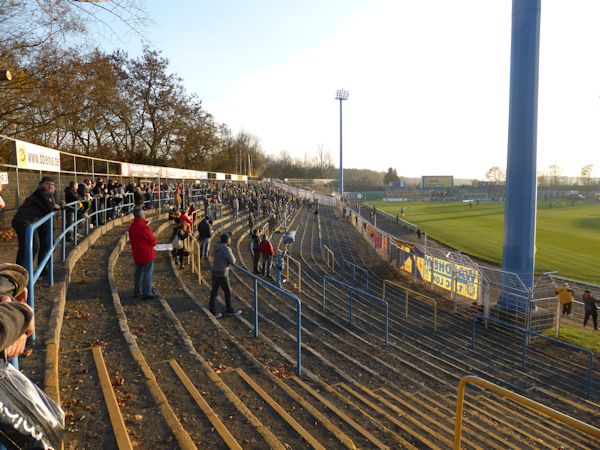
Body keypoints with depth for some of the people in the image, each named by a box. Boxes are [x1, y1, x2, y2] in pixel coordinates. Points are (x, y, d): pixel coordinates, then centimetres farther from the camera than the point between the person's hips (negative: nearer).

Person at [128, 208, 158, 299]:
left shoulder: (131, 227, 6)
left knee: (138, 272, 17)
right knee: (148, 273, -3)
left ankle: (137, 291, 25)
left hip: (137, 254, 8)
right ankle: (147, 293, -1)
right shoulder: (143, 227, -22)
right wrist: (154, 238, 5)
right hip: (147, 254, -8)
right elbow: (153, 241, -15)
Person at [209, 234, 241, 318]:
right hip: (222, 274, -8)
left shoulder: (217, 247, 5)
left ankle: (213, 312, 16)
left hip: (215, 272, 8)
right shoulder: (226, 249, -22)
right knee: (228, 292, 9)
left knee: (214, 292, 10)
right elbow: (233, 261, -14)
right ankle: (230, 310, 24)